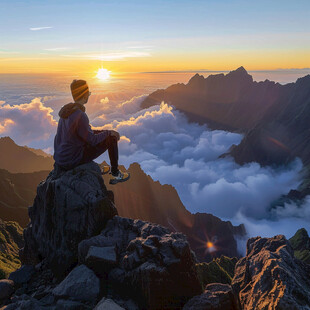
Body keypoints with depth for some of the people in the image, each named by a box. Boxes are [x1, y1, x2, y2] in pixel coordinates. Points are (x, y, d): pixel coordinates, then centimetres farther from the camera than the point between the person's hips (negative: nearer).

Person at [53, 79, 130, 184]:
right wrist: (109, 133, -2)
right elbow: (92, 140, -18)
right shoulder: (80, 116, -25)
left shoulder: (66, 110, 3)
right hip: (72, 161, -8)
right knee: (112, 138, -1)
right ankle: (115, 173, 16)